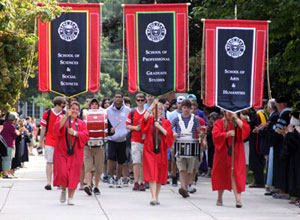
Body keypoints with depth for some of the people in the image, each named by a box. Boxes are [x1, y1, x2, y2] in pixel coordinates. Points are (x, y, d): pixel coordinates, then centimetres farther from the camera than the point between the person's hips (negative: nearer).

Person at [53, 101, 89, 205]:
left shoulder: (81, 123, 11)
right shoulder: (62, 118, 6)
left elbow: (85, 135, -4)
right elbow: (57, 126, -15)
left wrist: (74, 133, -17)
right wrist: (66, 116, -24)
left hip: (75, 153, 2)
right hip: (62, 151, -2)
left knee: (73, 174, -2)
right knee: (62, 173, -13)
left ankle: (70, 197, 7)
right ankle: (63, 190, 16)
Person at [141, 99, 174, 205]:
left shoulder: (166, 122, 9)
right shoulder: (149, 120, 5)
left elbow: (169, 134, -4)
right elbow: (145, 117, -19)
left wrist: (159, 126, -14)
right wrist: (152, 105, -21)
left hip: (161, 151, 2)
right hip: (150, 150, -2)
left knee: (159, 176, 8)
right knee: (151, 174, -12)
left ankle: (156, 197, 19)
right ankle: (153, 197, -19)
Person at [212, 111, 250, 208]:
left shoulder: (239, 122, 9)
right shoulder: (220, 123, 5)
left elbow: (247, 129, -11)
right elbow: (215, 135, -9)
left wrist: (237, 119, -12)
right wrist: (227, 134, -22)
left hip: (236, 154, 0)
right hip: (223, 153, 0)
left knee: (236, 175, -11)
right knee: (221, 175, 8)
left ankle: (238, 199, -19)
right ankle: (219, 197, 26)